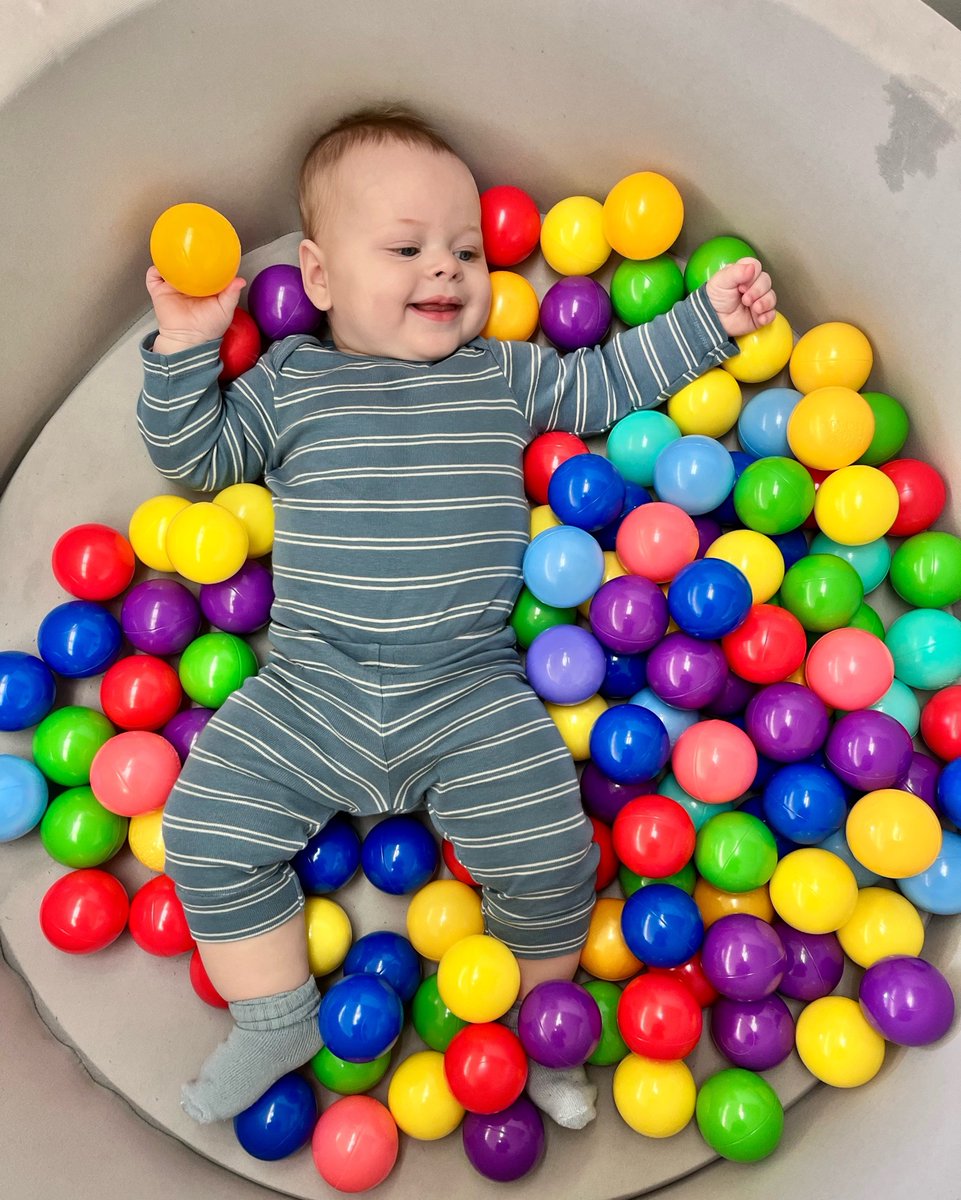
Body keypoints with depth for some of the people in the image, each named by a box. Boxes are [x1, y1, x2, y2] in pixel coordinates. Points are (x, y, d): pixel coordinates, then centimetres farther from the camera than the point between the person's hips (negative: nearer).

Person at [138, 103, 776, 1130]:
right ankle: (275, 1022, 17)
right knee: (205, 831, -7)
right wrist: (184, 349, -2)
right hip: (308, 688, 1)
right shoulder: (289, 381, 10)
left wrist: (706, 316, 16)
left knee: (550, 852, -11)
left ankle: (535, 1023, 21)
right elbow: (195, 456, 10)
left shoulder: (504, 375, 12)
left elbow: (605, 380, 19)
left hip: (470, 690, 0)